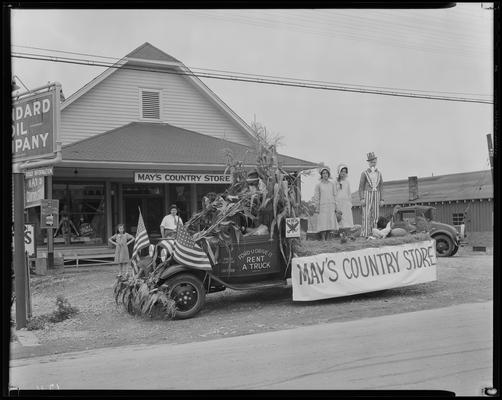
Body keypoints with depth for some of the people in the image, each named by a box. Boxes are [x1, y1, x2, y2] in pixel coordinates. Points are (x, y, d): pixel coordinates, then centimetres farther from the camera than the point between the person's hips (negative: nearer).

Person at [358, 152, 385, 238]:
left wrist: (382, 199, 3)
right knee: (366, 215, -11)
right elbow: (361, 187, -4)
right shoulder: (364, 173, -1)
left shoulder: (379, 173, 11)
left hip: (376, 196, 4)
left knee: (375, 216, -1)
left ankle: (373, 233, 1)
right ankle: (365, 234, -12)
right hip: (367, 195, -4)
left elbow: (381, 187, 11)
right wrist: (362, 199, -14)